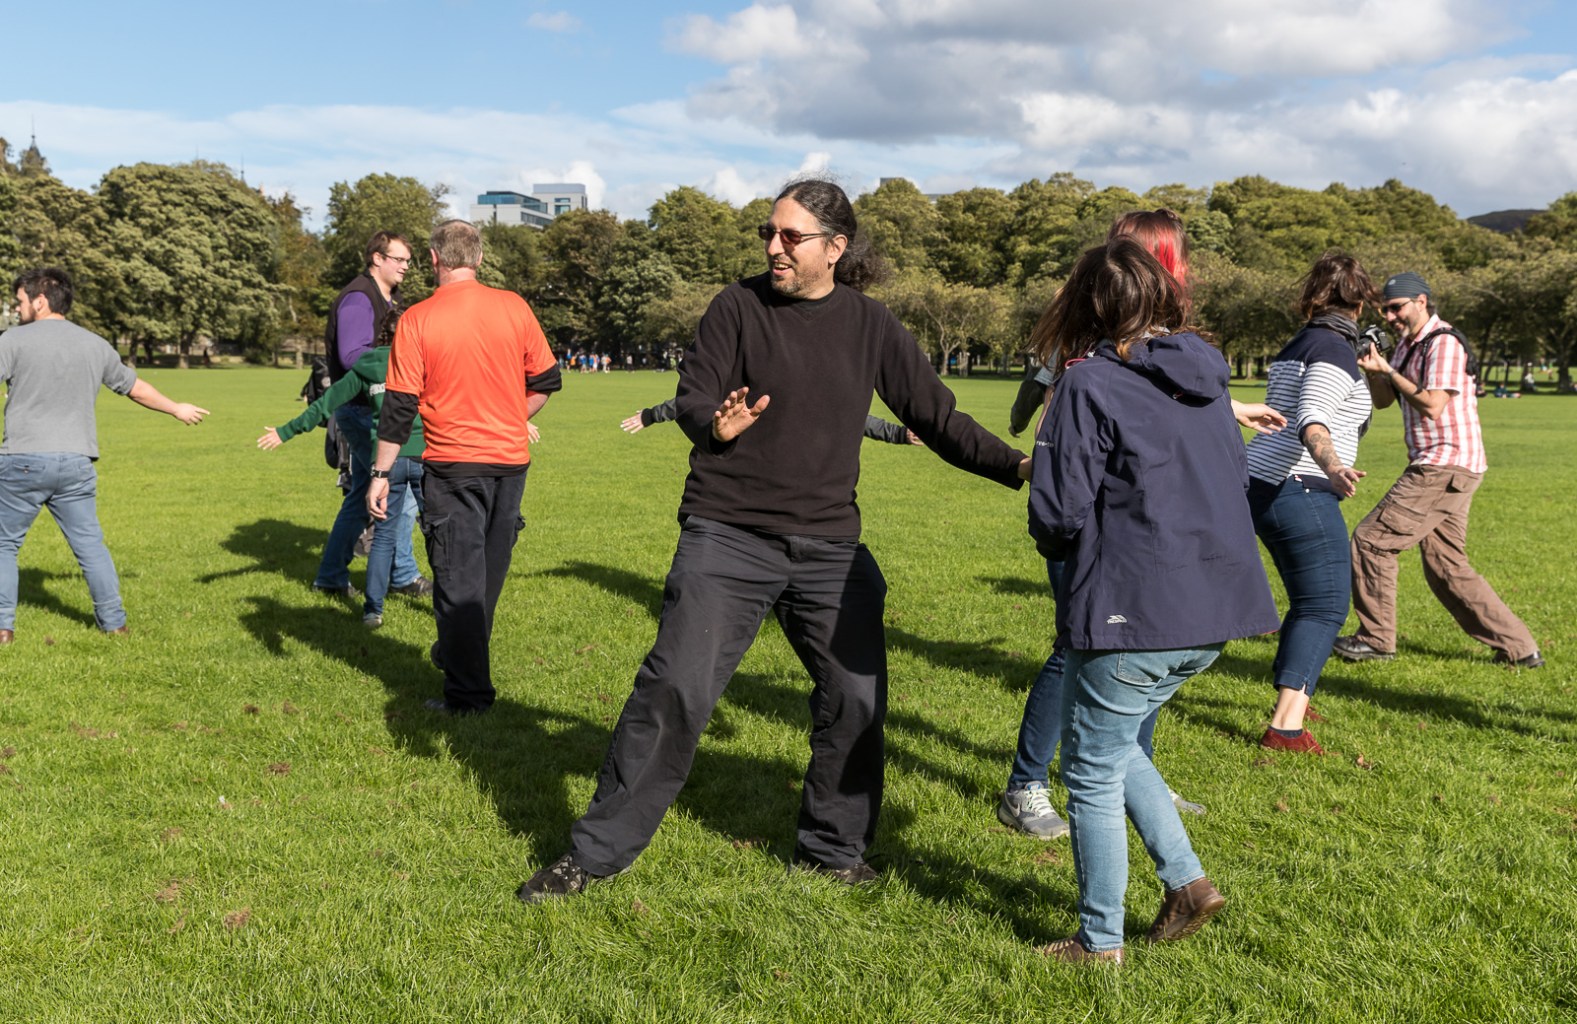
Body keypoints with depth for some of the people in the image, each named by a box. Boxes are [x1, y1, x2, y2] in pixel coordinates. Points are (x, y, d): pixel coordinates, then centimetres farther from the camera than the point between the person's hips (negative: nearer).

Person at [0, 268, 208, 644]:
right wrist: (176, 409, 37)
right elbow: (136, 388, 22)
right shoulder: (96, 345, 11)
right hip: (77, 463, 4)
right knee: (90, 544, 12)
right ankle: (113, 621, 16)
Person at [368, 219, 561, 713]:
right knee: (490, 568, 20)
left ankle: (468, 693, 6)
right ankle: (459, 654, 38)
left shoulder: (417, 320, -8)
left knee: (458, 575, 4)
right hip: (511, 459, 3)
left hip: (453, 464, -3)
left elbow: (399, 405, -9)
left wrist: (380, 474, -2)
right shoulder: (513, 307, -1)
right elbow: (546, 381, 5)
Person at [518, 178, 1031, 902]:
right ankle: (595, 853, 6)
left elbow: (938, 418, 8)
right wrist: (717, 424, -28)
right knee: (674, 692, -8)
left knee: (857, 700, 4)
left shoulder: (871, 326, 6)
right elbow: (691, 398, -4)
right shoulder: (739, 306, 0)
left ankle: (831, 850, 26)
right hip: (728, 538, -3)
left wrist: (1019, 468, -4)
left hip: (830, 548, 3)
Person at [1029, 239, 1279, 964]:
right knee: (1115, 747, 25)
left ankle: (1099, 941, 19)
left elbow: (1059, 514, -14)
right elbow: (1234, 481, 18)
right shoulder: (1206, 380, 10)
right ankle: (1185, 880, 22)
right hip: (1215, 607, 8)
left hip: (1131, 614, -7)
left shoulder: (1089, 386, -12)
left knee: (1092, 771, 8)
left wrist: (1063, 549, 8)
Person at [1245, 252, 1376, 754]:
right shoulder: (1336, 350, -11)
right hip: (1299, 491, -10)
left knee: (1310, 599, 21)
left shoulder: (1297, 346, 17)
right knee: (1326, 606, -7)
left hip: (1262, 486, 10)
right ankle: (1285, 726, -14)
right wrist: (1333, 466, -44)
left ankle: (1291, 698, 30)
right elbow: (1311, 421, -26)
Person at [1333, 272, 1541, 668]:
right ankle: (1518, 647, 15)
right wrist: (1373, 369, -2)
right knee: (1446, 567, 11)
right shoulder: (1407, 344, 16)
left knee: (1372, 539, -7)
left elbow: (1432, 405, -22)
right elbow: (1382, 400, 17)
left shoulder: (1443, 342, -13)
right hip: (1439, 468, 10)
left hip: (1446, 467, -10)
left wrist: (1388, 371, -15)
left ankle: (1375, 639, 3)